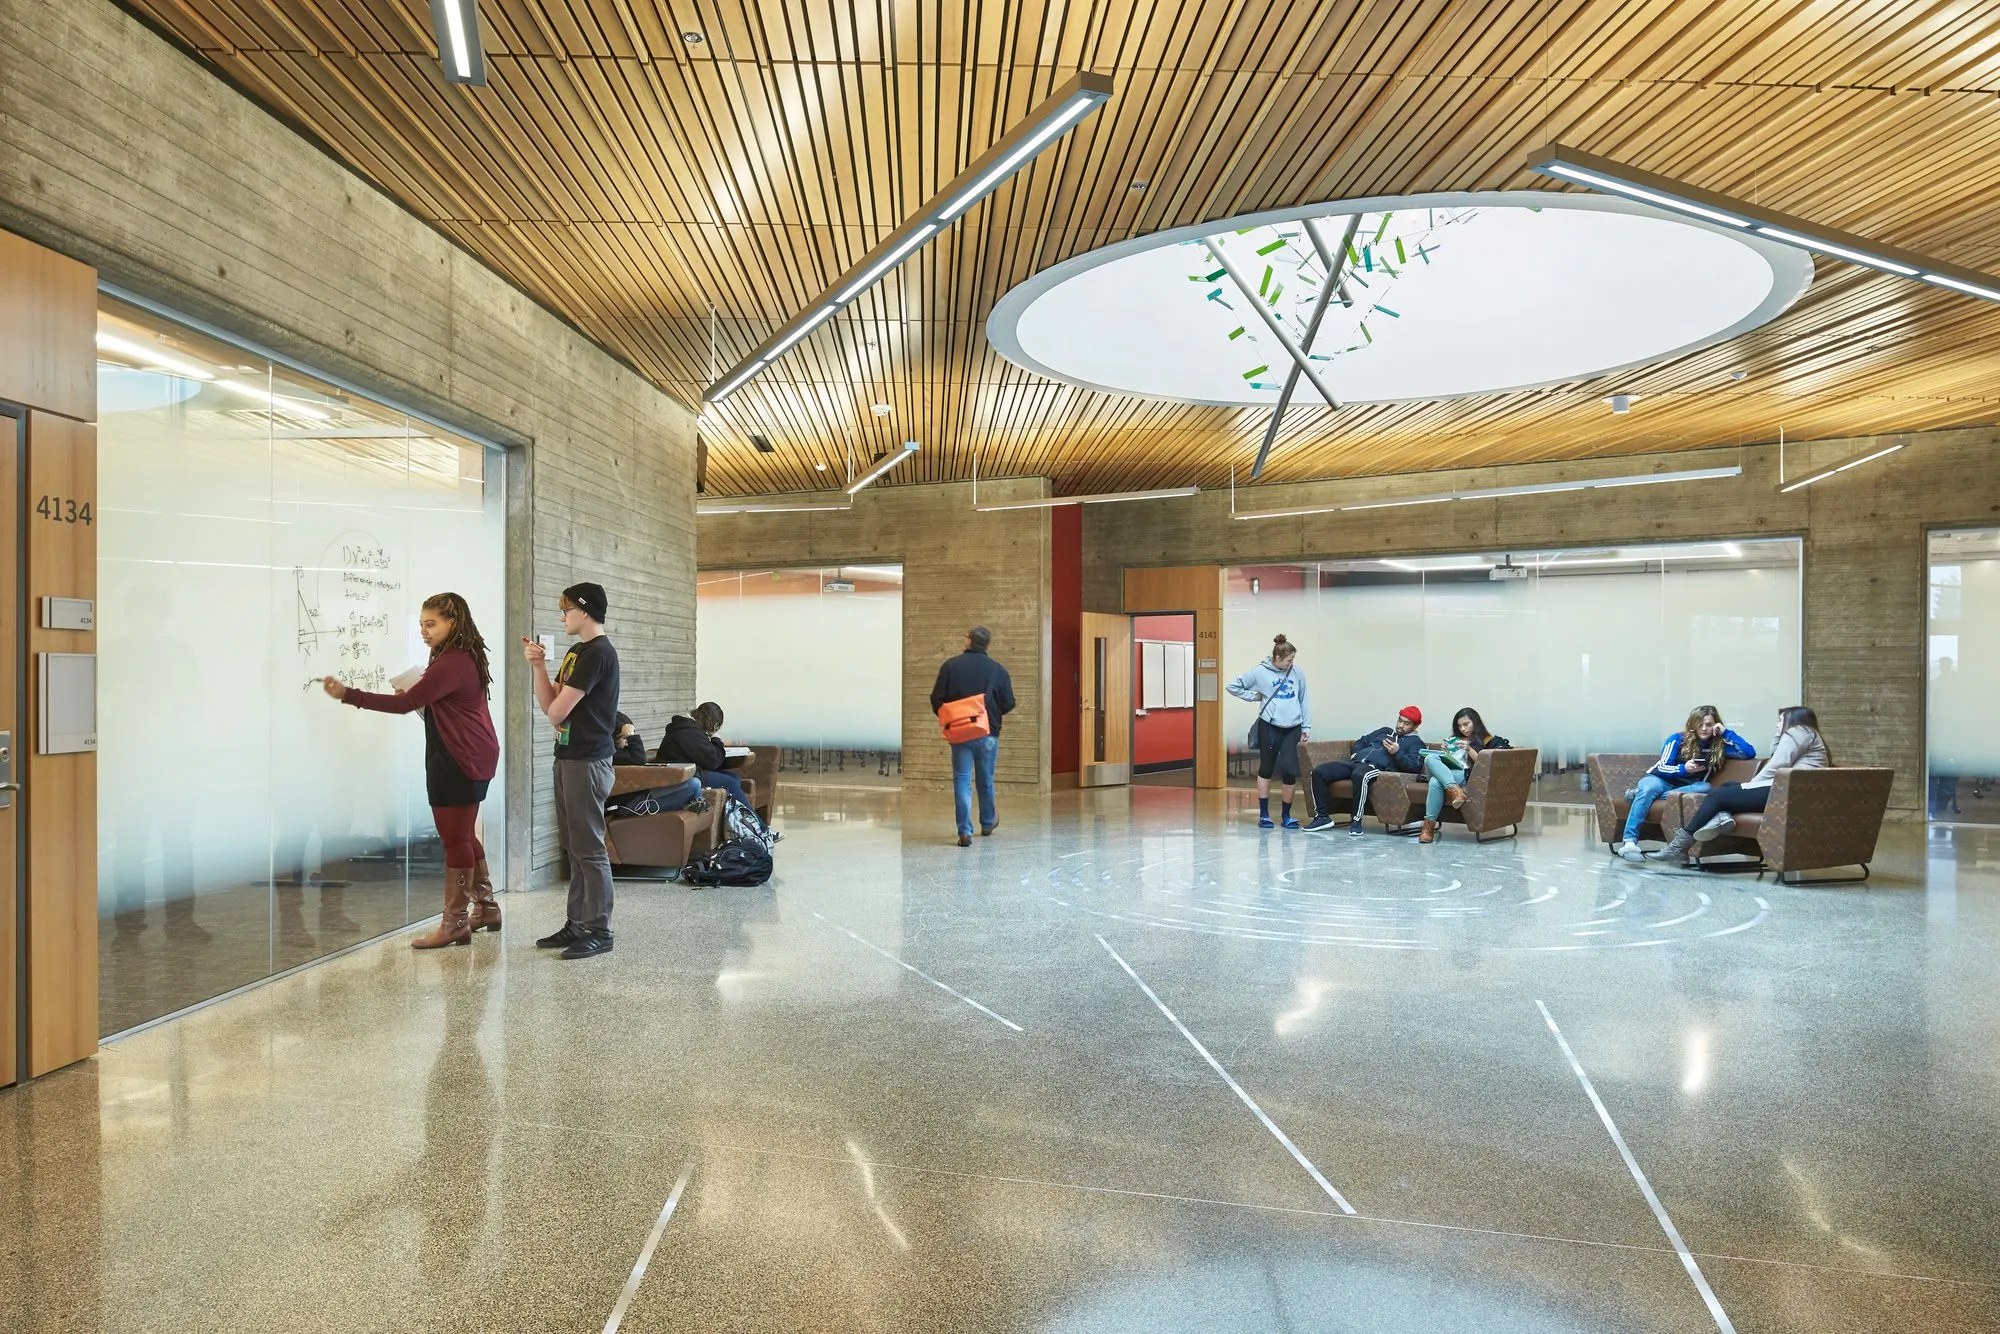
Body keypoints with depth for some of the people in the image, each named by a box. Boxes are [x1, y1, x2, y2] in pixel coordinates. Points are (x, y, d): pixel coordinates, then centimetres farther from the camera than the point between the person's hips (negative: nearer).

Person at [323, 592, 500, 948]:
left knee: (455, 840, -3)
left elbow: (404, 704, -22)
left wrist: (347, 695, -21)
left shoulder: (451, 664, -19)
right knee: (463, 836, 18)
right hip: (467, 760, 11)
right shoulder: (462, 658, 14)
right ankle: (485, 908, 27)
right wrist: (419, 695, 3)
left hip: (461, 763, -11)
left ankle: (454, 924, 5)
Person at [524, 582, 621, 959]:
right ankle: (577, 924, 22)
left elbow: (556, 711, -16)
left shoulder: (598, 653, -15)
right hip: (568, 758, 10)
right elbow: (549, 705, 12)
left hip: (587, 762, -10)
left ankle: (600, 931, 3)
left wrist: (558, 707, 7)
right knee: (574, 847, 13)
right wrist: (538, 665, 2)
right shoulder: (576, 652, 16)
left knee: (589, 848, -4)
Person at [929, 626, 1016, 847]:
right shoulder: (997, 670, -2)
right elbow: (1009, 704, -1)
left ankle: (965, 831, -5)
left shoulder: (951, 666, -4)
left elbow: (937, 699, -5)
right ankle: (988, 822, 35)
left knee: (962, 781, 2)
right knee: (985, 780, 17)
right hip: (988, 734, 1)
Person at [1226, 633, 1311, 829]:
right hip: (1270, 727, -2)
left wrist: (1306, 727, 9)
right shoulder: (1260, 672, -4)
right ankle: (1264, 814, 19)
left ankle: (1286, 814, 15)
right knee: (1266, 770, 8)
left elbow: (1303, 700, 11)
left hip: (1293, 728, 2)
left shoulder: (1297, 673, 5)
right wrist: (1255, 696, -1)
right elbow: (1232, 686, 1)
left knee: (1290, 771, -3)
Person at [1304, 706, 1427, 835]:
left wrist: (1397, 753, -11)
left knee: (1359, 775, -44)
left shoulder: (1416, 742, 15)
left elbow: (1414, 767, -1)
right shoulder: (1385, 731, 33)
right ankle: (1323, 817, -10)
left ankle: (1356, 821, -33)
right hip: (1355, 762, 6)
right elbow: (1361, 742, 36)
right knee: (1319, 772, -16)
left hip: (1377, 767, -6)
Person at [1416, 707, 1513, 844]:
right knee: (1430, 758, -33)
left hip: (1464, 775, -4)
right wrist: (1444, 752, 8)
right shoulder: (1454, 739, 31)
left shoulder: (1487, 740, 16)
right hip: (1445, 773, 4)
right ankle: (1455, 791, -47)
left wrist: (1469, 749, -9)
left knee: (1435, 781, -38)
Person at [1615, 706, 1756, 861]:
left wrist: (1726, 732, -10)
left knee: (1705, 787, -32)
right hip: (1661, 779, -3)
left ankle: (1641, 793, -32)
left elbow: (1750, 753, -9)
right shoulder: (1678, 739, -4)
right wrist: (1684, 769, -27)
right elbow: (1662, 768, -7)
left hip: (1686, 788, 3)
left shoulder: (1720, 744, 3)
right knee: (1648, 789, -39)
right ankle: (1629, 841, -46)